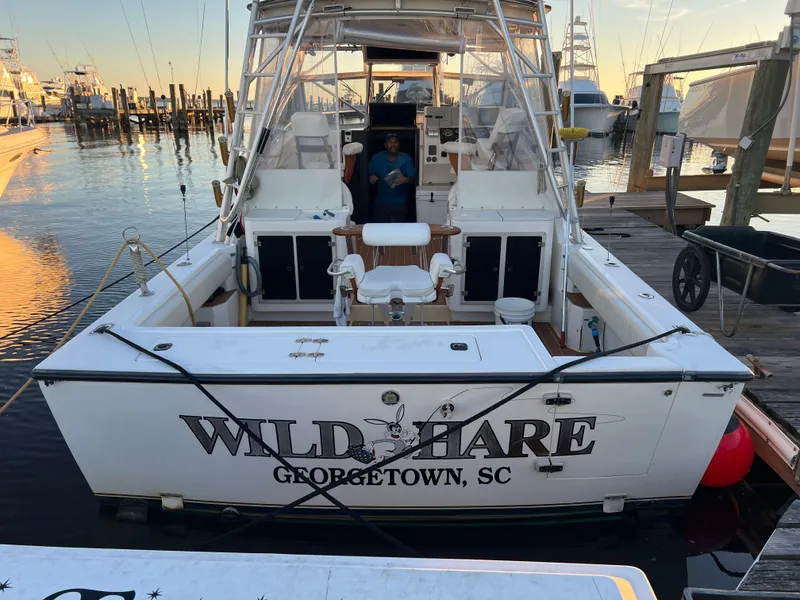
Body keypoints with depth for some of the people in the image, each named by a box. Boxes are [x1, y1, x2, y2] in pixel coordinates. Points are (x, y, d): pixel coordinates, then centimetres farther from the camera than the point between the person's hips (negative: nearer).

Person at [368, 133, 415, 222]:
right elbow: (370, 175, 8)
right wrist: (371, 178, -16)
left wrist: (405, 180, -27)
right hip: (380, 203, 1)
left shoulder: (406, 158, -3)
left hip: (399, 203, -1)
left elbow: (412, 177, -4)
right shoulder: (377, 158, 2)